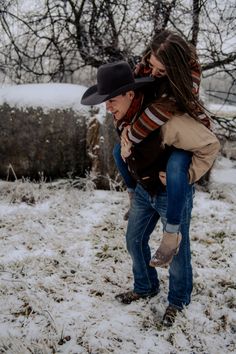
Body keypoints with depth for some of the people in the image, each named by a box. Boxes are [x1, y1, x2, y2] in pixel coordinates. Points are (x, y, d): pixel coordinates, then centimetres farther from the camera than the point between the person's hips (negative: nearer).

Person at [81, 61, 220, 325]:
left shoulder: (165, 118, -33)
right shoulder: (125, 116, -10)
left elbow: (209, 142, -22)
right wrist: (139, 180, 12)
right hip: (144, 191, 7)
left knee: (176, 250, 9)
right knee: (134, 241, 17)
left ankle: (177, 300, 32)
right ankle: (145, 288, 40)